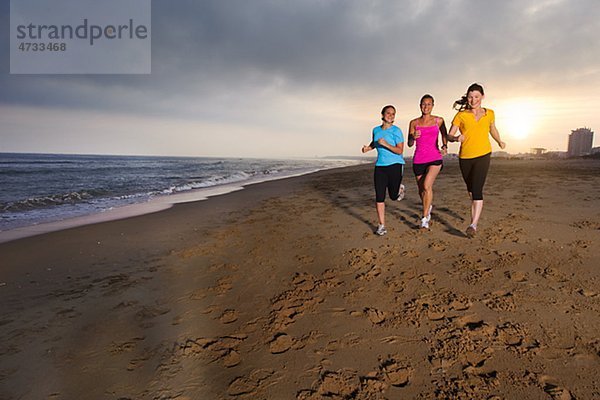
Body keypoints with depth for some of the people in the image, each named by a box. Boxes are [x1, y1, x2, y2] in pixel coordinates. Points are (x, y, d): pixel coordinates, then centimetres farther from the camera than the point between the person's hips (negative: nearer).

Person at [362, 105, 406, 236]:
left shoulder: (396, 131, -6)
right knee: (379, 197, -3)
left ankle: (400, 188, 43)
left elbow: (400, 151, -11)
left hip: (395, 165, -3)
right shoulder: (376, 130, 9)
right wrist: (368, 147, 7)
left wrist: (385, 144, -23)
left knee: (394, 196, 5)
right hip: (380, 166, 3)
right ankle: (381, 225, 6)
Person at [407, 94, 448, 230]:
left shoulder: (439, 120, 3)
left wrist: (445, 146, 0)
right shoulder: (414, 123, 3)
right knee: (421, 190, 13)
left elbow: (444, 135, 19)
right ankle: (428, 207, 46)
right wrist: (413, 137, -21)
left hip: (435, 158, -2)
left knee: (427, 186, -23)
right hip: (418, 160, 2)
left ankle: (425, 218, -13)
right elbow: (409, 144, 1)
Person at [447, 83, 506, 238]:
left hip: (483, 155, -1)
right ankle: (475, 216, 41)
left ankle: (473, 225, -17)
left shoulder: (489, 114, 7)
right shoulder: (461, 115, -1)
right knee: (471, 190, 16)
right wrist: (456, 138, -24)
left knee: (477, 190, -16)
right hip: (465, 157, 1)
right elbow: (449, 135, -3)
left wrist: (500, 142, 35)